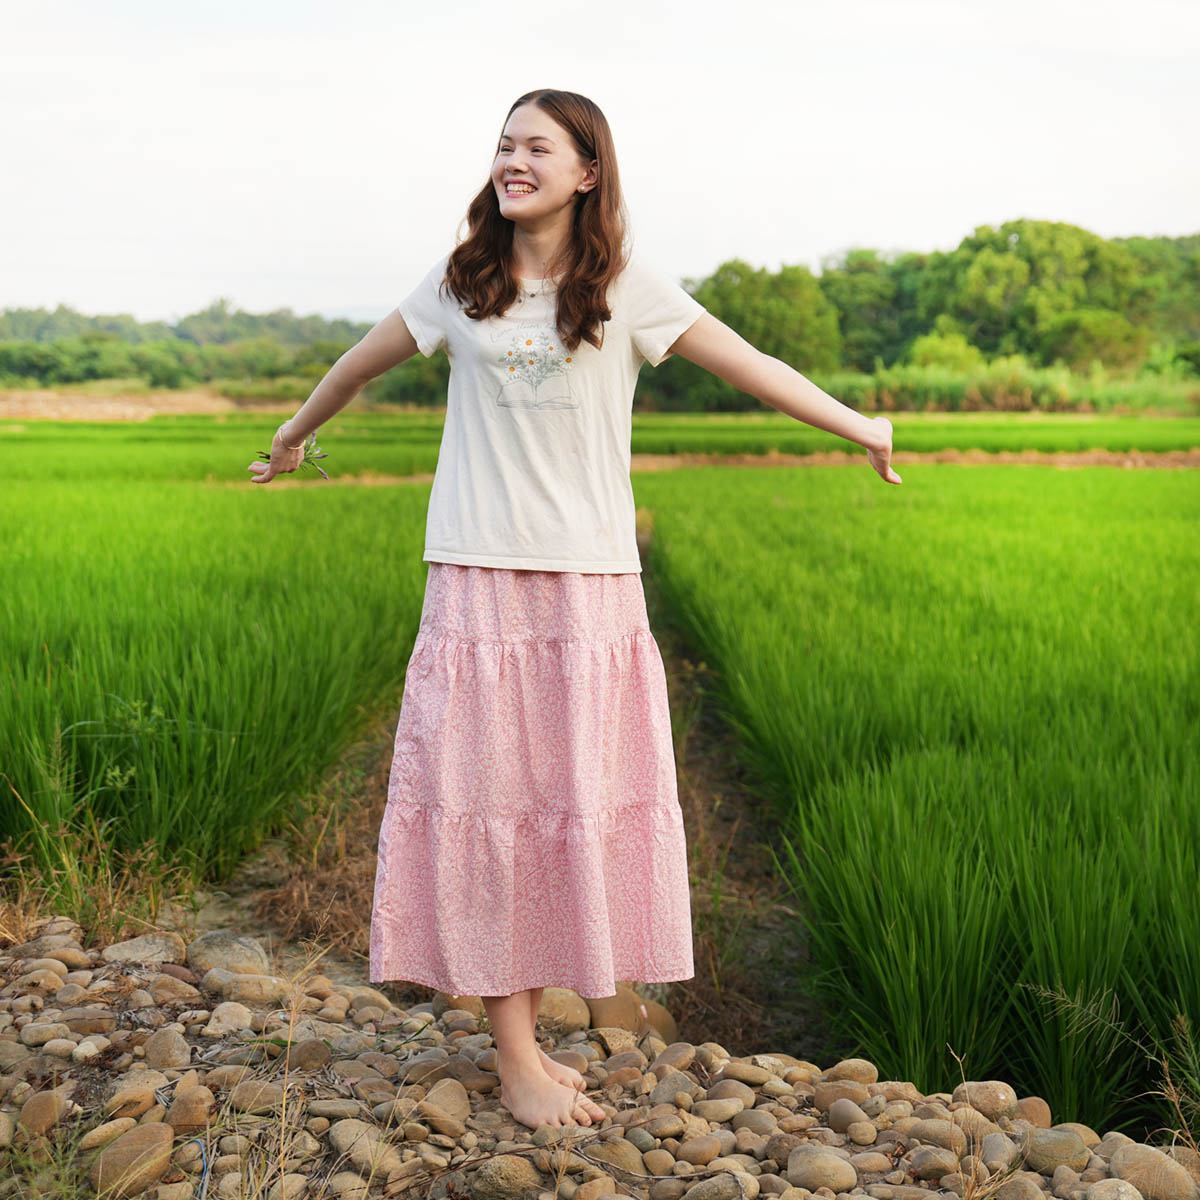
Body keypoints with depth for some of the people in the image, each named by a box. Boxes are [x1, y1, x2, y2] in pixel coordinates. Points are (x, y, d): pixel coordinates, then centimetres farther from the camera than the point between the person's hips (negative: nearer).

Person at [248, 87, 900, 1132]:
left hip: (591, 585, 0)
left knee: (576, 801, 2)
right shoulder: (461, 286, 7)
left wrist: (856, 426, -1)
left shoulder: (628, 289, 2)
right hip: (477, 578, 1)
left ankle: (527, 1031, 17)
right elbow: (362, 363, 21)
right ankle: (516, 1055, 7)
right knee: (486, 801, -1)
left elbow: (750, 365, 2)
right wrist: (293, 439, 33)